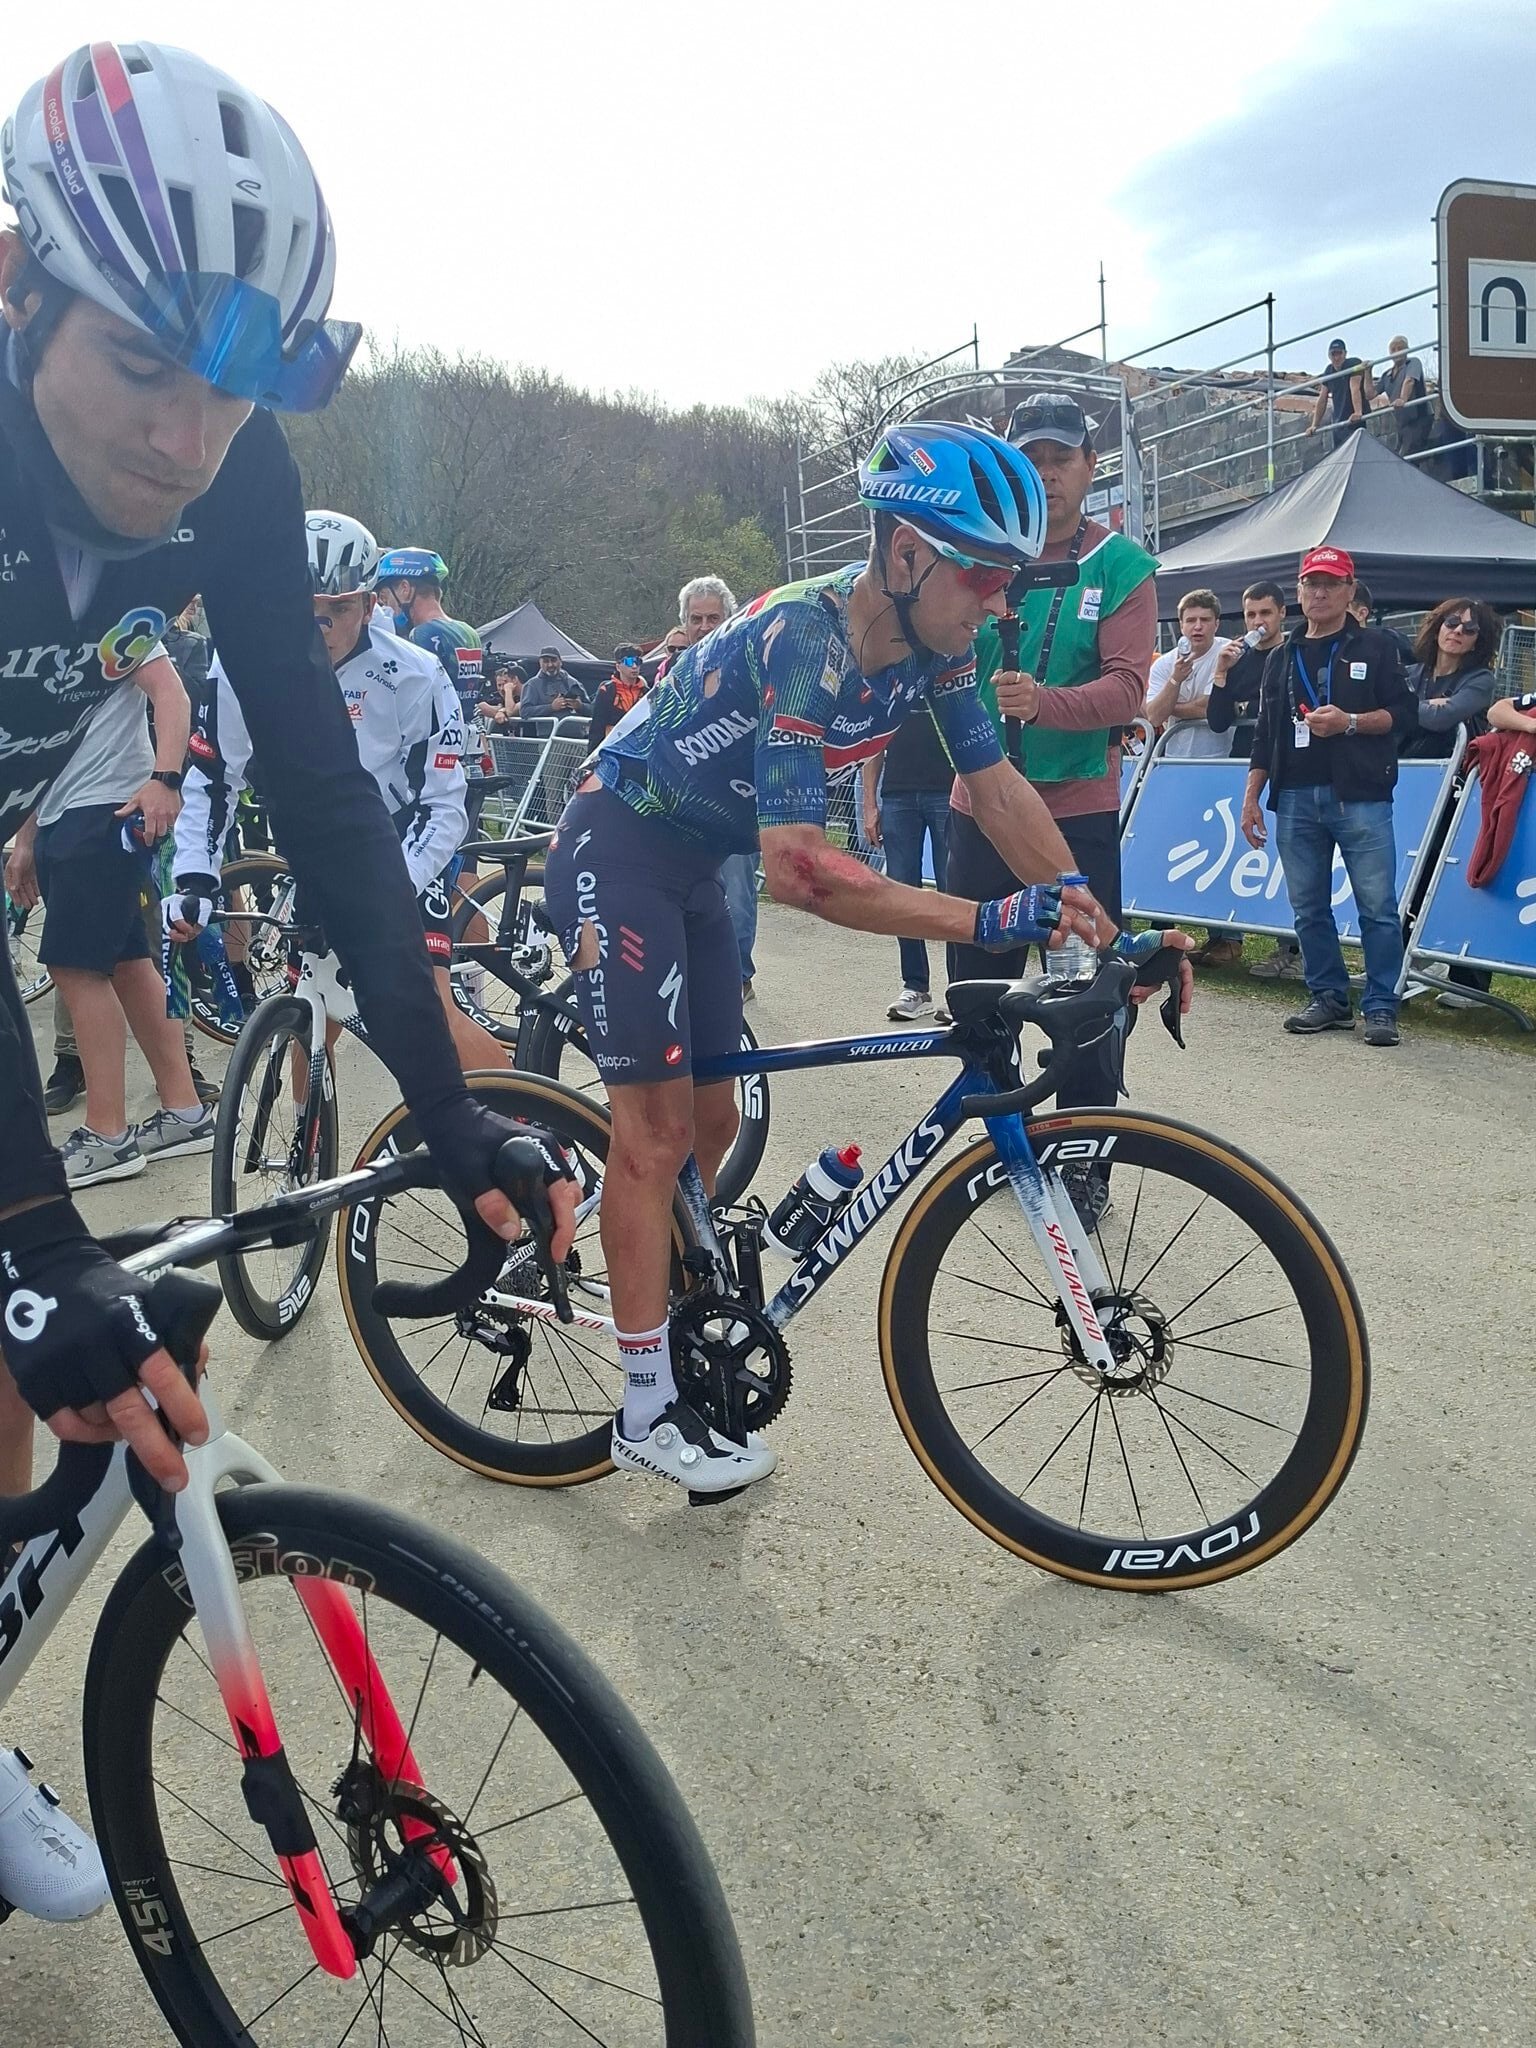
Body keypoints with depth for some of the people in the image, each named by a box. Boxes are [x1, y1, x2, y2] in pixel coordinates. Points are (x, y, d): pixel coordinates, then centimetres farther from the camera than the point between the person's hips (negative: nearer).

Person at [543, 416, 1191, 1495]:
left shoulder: (934, 644, -7)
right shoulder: (807, 640, -32)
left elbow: (999, 785, -1)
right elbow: (798, 866, -39)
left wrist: (1095, 926, -11)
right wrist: (986, 921, -43)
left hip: (693, 861, 8)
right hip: (617, 848, -8)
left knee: (712, 1120, 10)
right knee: (658, 1123, -9)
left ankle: (668, 1316, 28)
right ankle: (650, 1410, 0)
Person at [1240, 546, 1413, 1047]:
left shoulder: (1376, 646, 8)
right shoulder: (1282, 658, 18)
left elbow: (1400, 714, 1)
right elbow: (1265, 731, 18)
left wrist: (1350, 722, -15)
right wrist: (1251, 796, 11)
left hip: (1360, 796, -4)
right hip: (1296, 798, 4)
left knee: (1377, 907, -6)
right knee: (1309, 909, 7)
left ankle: (1380, 1008, 0)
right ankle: (1329, 1000, 17)